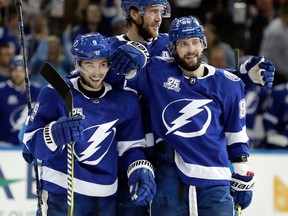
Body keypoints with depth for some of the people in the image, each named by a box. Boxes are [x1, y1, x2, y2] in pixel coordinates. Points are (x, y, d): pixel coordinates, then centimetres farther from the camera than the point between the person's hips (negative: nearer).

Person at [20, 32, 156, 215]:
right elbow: (32, 140, -13)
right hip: (63, 194, -4)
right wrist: (56, 134, -33)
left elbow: (130, 146, 9)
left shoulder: (124, 100, 4)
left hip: (106, 197, 4)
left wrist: (141, 170, -10)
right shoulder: (56, 94, -8)